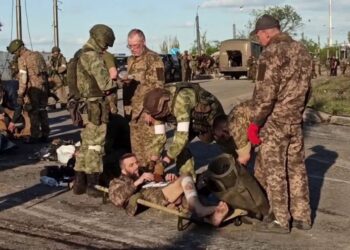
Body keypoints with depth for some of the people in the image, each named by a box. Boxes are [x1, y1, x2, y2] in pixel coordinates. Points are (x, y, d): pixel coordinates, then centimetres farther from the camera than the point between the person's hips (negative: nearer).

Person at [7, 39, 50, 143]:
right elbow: (45, 71, 13)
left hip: (33, 88, -7)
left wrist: (20, 95, -11)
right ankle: (45, 135, 15)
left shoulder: (22, 58, -8)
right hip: (43, 86, 7)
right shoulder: (37, 55, 13)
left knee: (33, 113, 0)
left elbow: (23, 77, -13)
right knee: (42, 111, 12)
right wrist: (45, 86, 16)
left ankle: (35, 136, 1)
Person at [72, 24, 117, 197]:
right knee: (95, 146, -2)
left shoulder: (82, 56, 15)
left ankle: (80, 183, 20)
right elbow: (106, 83, -22)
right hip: (95, 107, -9)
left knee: (86, 145, 15)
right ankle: (92, 185, 4)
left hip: (86, 106, 9)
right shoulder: (93, 57, -17)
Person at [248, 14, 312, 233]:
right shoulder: (303, 51, 10)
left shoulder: (272, 52, -15)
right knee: (297, 168, 14)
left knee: (273, 171, 2)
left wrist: (255, 123, -12)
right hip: (296, 121, 8)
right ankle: (302, 216, 21)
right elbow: (306, 89, 15)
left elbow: (265, 93, -19)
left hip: (274, 122, -8)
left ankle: (280, 220, 10)